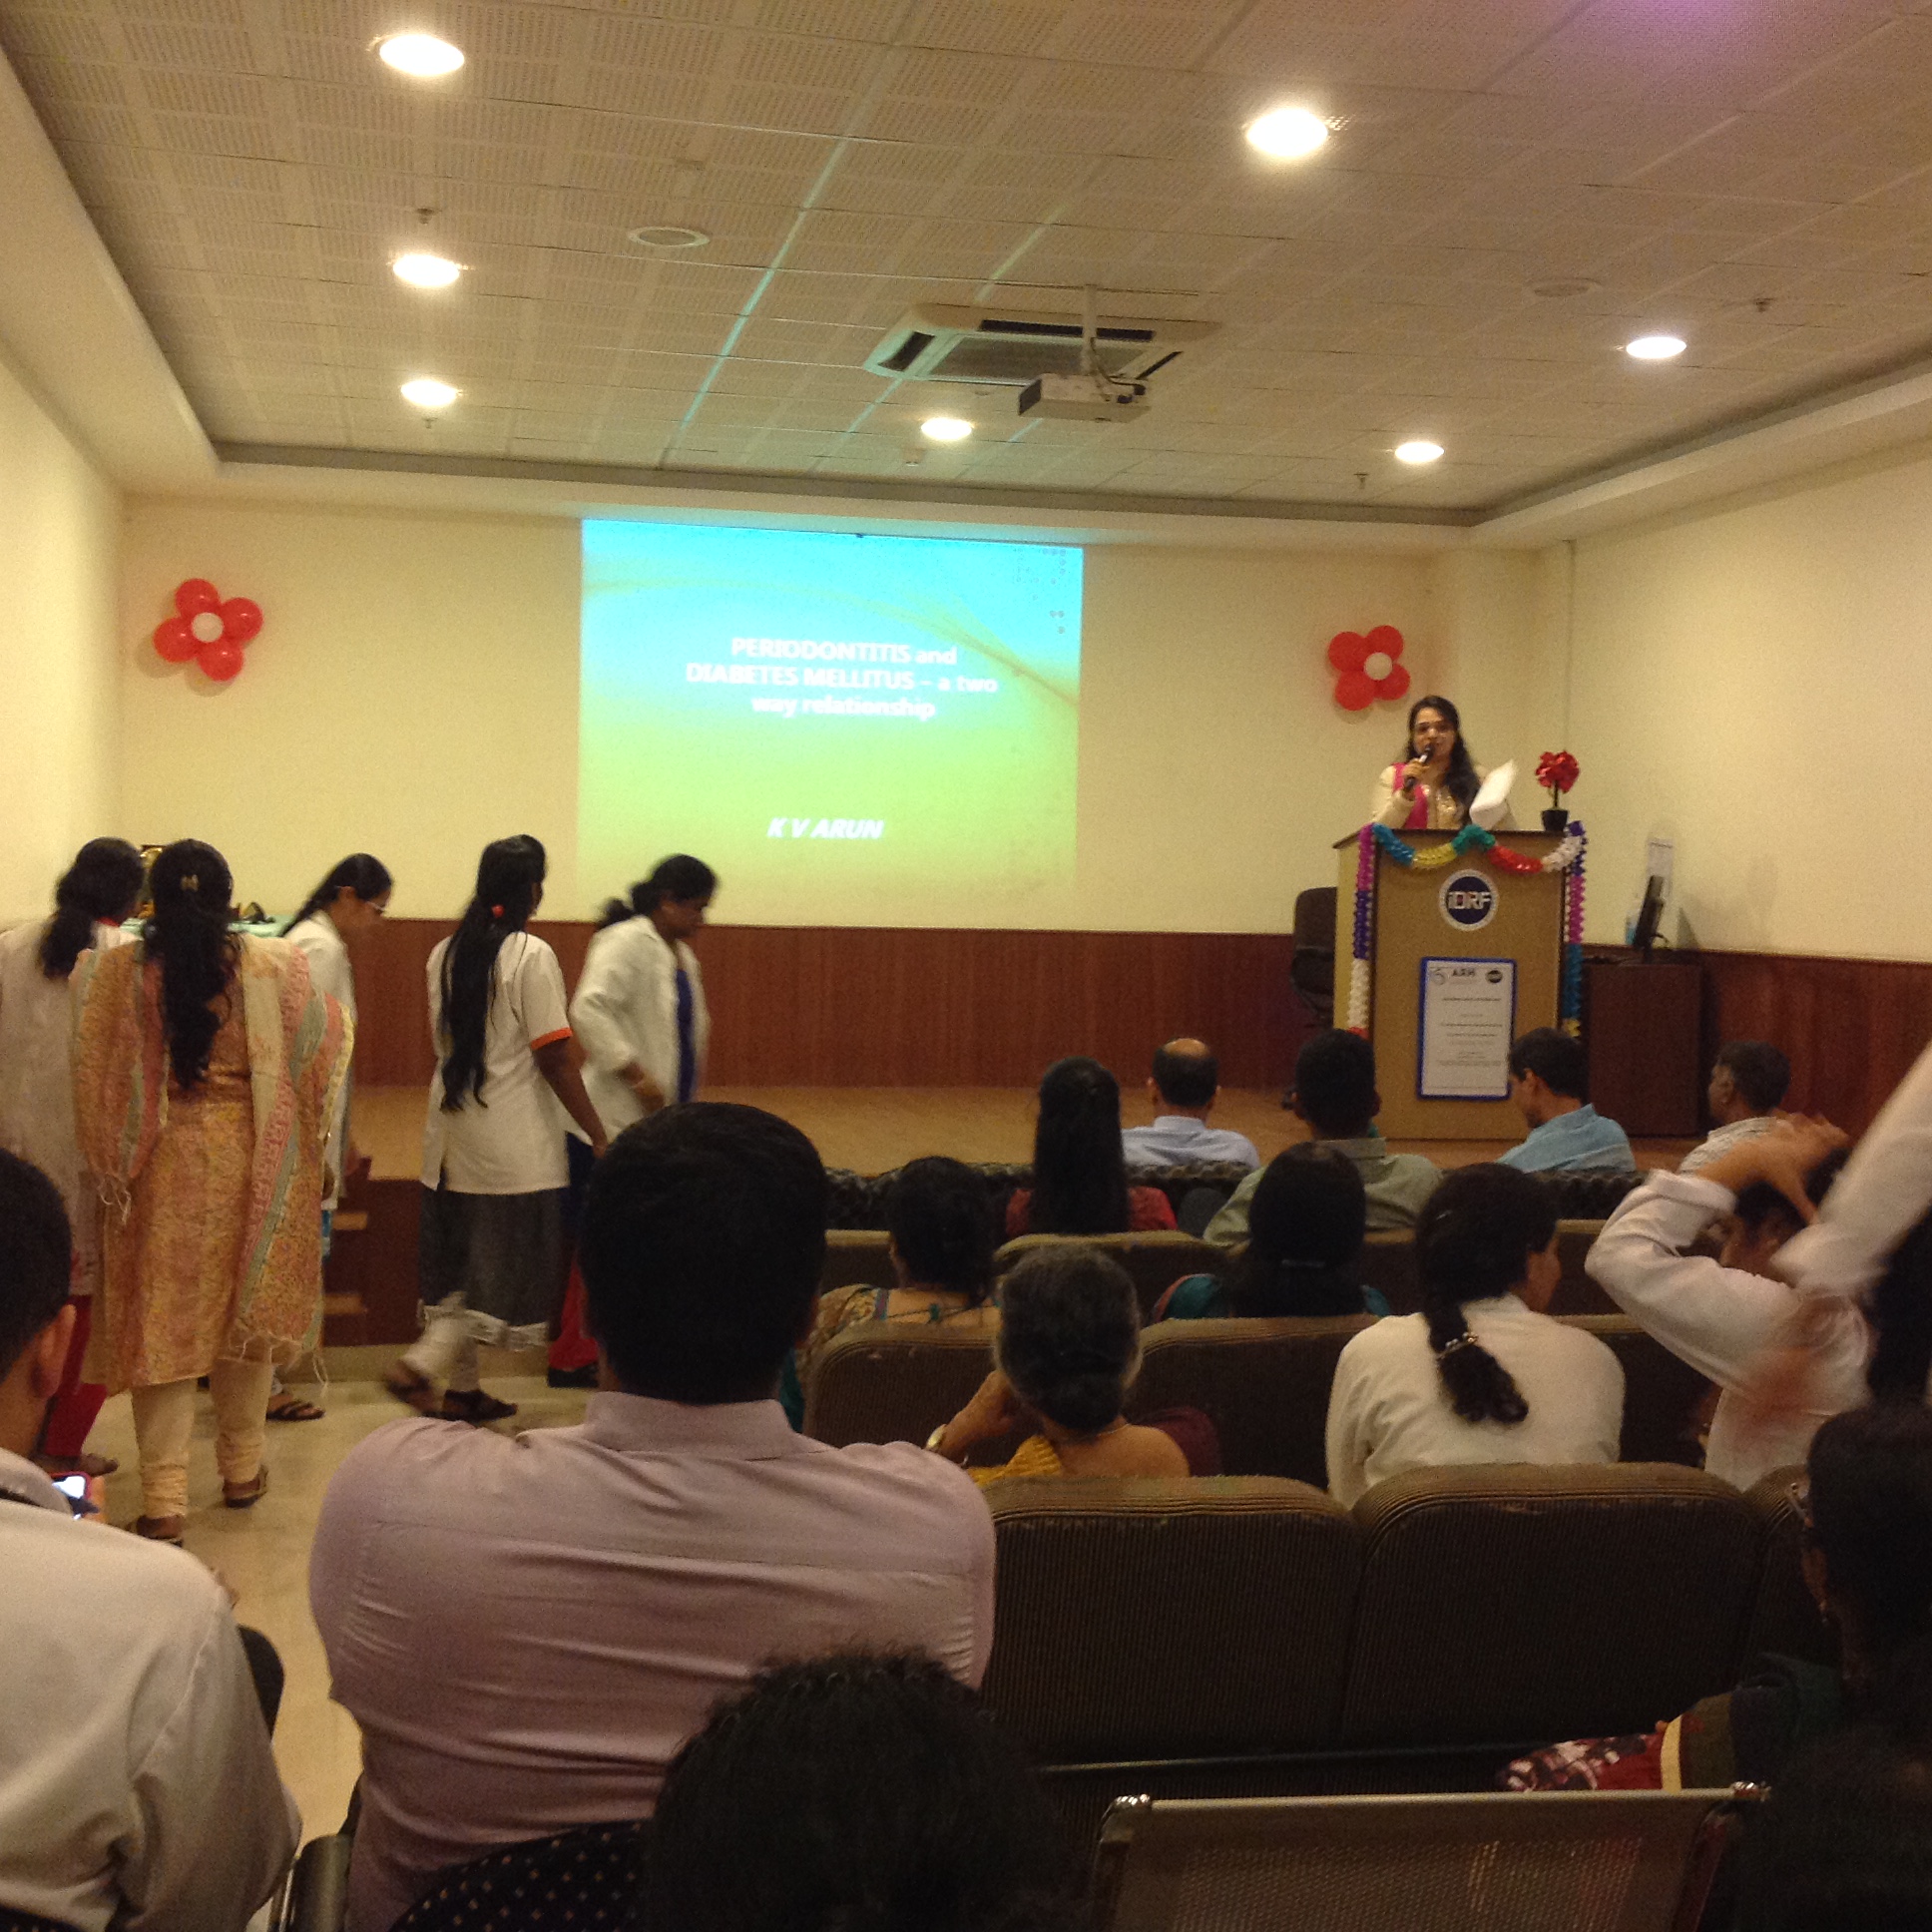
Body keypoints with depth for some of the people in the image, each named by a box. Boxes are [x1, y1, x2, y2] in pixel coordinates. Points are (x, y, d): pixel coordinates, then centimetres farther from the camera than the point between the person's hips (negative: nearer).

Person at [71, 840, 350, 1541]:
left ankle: (164, 1496, 0)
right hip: (246, 1160, 1)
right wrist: (342, 1015, 26)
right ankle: (242, 1469, 29)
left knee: (160, 1320, 5)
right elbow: (321, 1043, 5)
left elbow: (94, 1070, -1)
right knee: (246, 1307, 16)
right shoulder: (272, 967, -9)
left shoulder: (117, 970, -9)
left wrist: (110, 1163, 13)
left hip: (159, 1165, -1)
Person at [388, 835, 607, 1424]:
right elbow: (554, 1058, -15)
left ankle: (462, 1388, 21)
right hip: (512, 1143, -7)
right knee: (509, 1266, 1)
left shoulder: (445, 952, 7)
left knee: (460, 1263, 15)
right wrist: (597, 1135, -12)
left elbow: (442, 1039, 14)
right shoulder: (531, 955, -13)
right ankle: (421, 1364, -11)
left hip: (451, 1133, 7)